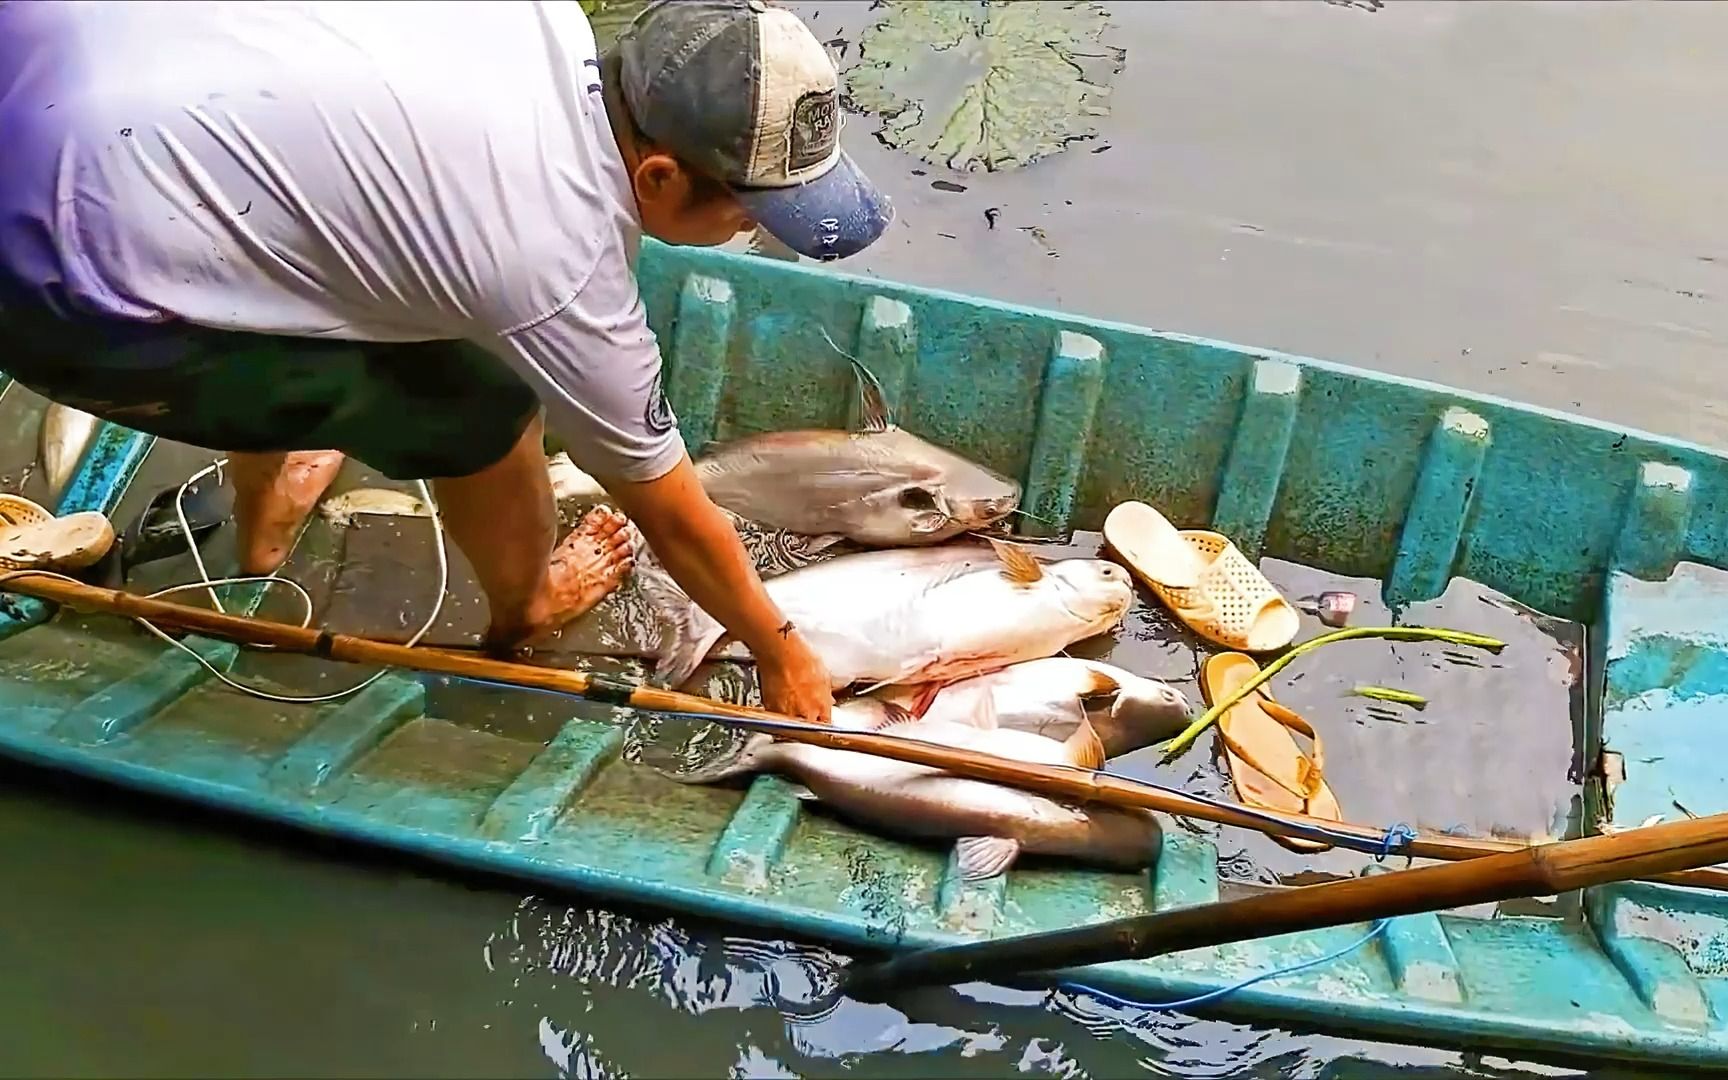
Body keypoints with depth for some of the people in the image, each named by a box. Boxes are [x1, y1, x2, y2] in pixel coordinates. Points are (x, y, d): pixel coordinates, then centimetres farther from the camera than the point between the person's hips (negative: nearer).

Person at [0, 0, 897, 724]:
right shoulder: (560, 274, -17)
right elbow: (669, 514, -2)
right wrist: (781, 652, 14)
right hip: (77, 295, -8)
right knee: (479, 411, 1)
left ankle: (260, 546, 54)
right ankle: (522, 612, 32)